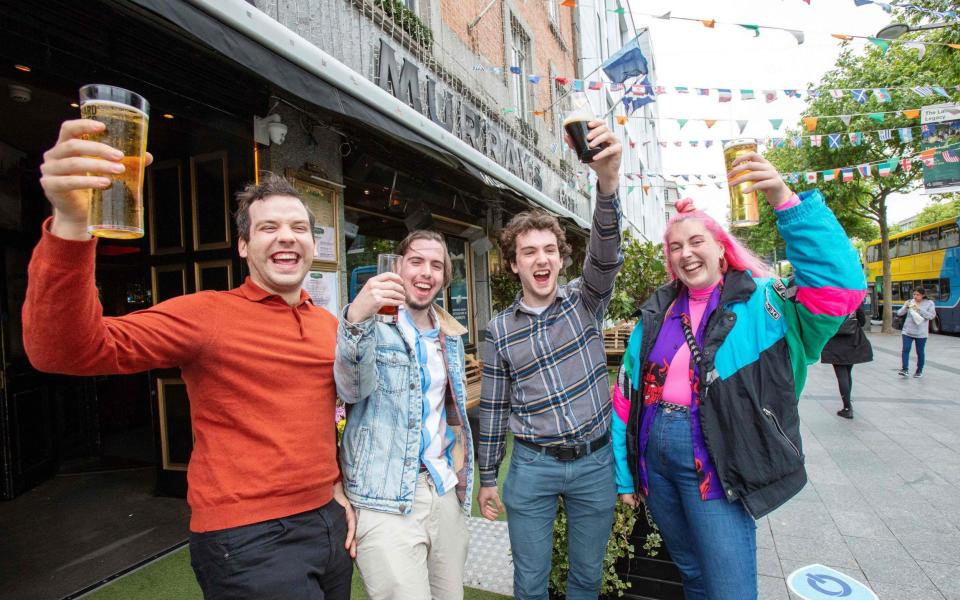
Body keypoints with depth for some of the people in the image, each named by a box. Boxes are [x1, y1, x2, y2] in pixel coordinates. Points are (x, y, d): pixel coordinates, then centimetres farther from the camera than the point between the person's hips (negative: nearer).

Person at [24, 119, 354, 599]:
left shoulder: (328, 324, 5)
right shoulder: (207, 314, -12)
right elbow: (70, 350, -24)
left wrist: (339, 488, 11)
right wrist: (70, 224, -36)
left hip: (327, 520, 7)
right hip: (248, 540, -6)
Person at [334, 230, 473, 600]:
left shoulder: (450, 337, 10)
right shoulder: (374, 327, -9)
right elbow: (352, 389, -28)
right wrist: (356, 319, -45)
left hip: (445, 491, 6)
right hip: (387, 500, -6)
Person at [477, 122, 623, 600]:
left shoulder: (584, 301, -3)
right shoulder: (499, 330, -1)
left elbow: (606, 255, -24)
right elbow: (493, 408, 4)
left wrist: (607, 180, -41)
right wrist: (487, 478, 8)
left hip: (595, 461, 0)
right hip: (531, 466, 0)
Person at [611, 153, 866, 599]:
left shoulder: (760, 304, -5)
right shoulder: (657, 312, 5)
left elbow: (840, 287, -24)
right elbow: (627, 393, 6)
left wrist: (785, 200, -31)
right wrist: (623, 474, 7)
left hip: (715, 470, -4)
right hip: (654, 459, 5)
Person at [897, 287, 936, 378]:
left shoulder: (929, 303, 0)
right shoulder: (909, 302, 5)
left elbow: (931, 316, -12)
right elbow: (899, 313, 3)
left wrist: (919, 309, -20)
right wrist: (906, 307, -14)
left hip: (921, 333, -1)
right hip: (907, 331, 1)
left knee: (920, 352, 6)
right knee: (905, 349, -10)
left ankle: (919, 371, 18)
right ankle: (905, 369, -10)